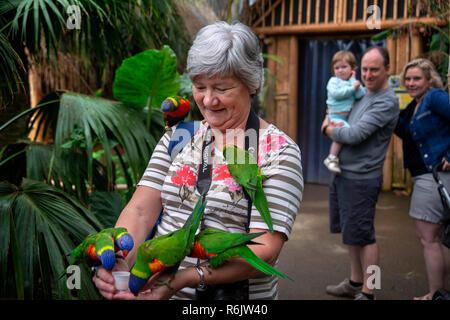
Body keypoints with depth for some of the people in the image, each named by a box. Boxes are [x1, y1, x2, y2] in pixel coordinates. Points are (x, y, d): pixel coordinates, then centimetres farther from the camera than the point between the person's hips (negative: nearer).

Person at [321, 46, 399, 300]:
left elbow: (355, 135, -21)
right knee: (351, 233, 17)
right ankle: (355, 283, 31)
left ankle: (367, 292, 10)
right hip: (343, 174, 9)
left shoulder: (387, 102, -14)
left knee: (364, 235, -2)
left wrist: (328, 129, -3)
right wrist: (331, 123, 3)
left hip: (362, 178, -9)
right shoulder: (363, 96, 14)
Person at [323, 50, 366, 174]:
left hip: (349, 116, 7)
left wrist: (353, 80, -5)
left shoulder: (353, 82, 15)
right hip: (336, 115, -7)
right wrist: (352, 88, -14)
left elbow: (360, 95, -2)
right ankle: (332, 158, -21)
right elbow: (336, 93, -18)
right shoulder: (334, 81, 2)